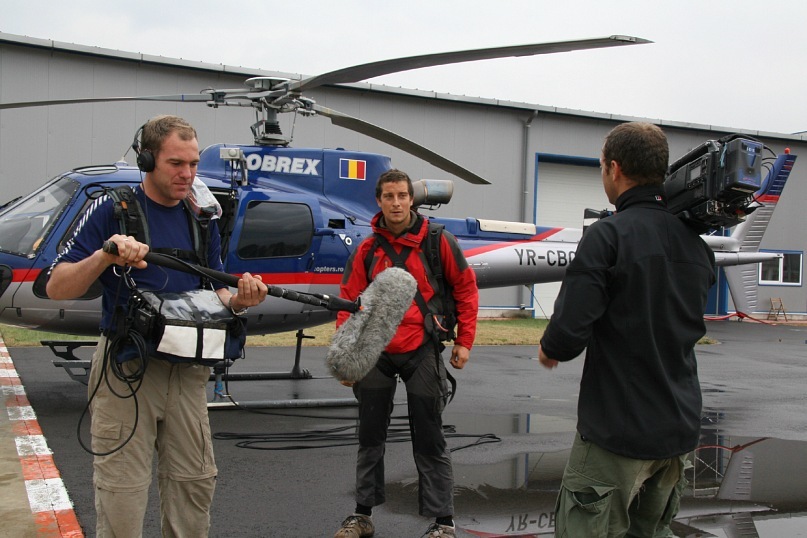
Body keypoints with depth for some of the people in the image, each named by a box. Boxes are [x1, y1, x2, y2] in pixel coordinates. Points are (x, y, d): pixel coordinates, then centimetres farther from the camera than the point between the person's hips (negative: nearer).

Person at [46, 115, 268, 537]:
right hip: (126, 365, -5)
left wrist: (238, 301, -9)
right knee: (121, 490, 1)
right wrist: (107, 255, -28)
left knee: (195, 482, 12)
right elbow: (56, 288, -10)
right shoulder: (112, 210, -6)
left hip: (187, 370, 5)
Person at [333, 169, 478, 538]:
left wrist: (464, 341, -2)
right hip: (376, 354, 3)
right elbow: (350, 303, 2)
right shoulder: (366, 250, 2)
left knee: (429, 441, 4)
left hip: (422, 352, -3)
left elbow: (465, 288, 1)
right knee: (370, 438, 13)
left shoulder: (438, 242, -6)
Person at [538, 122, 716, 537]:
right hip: (681, 427, 8)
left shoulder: (608, 234, -16)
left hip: (617, 428, -7)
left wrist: (549, 349, 0)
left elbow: (570, 329, -22)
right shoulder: (696, 241, 5)